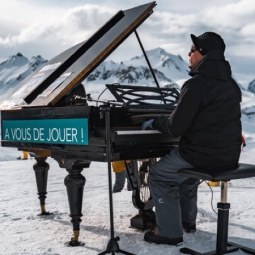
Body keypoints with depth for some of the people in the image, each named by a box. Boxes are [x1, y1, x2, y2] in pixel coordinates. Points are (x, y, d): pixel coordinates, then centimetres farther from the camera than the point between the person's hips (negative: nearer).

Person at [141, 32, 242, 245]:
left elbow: (175, 128, -19)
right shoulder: (230, 83, 9)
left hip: (203, 155, -9)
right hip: (229, 156, 9)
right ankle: (187, 220, 40)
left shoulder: (197, 84, -19)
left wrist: (155, 122, 2)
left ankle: (169, 232, 9)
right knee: (184, 167, 32)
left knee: (159, 175, 9)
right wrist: (173, 120, 24)